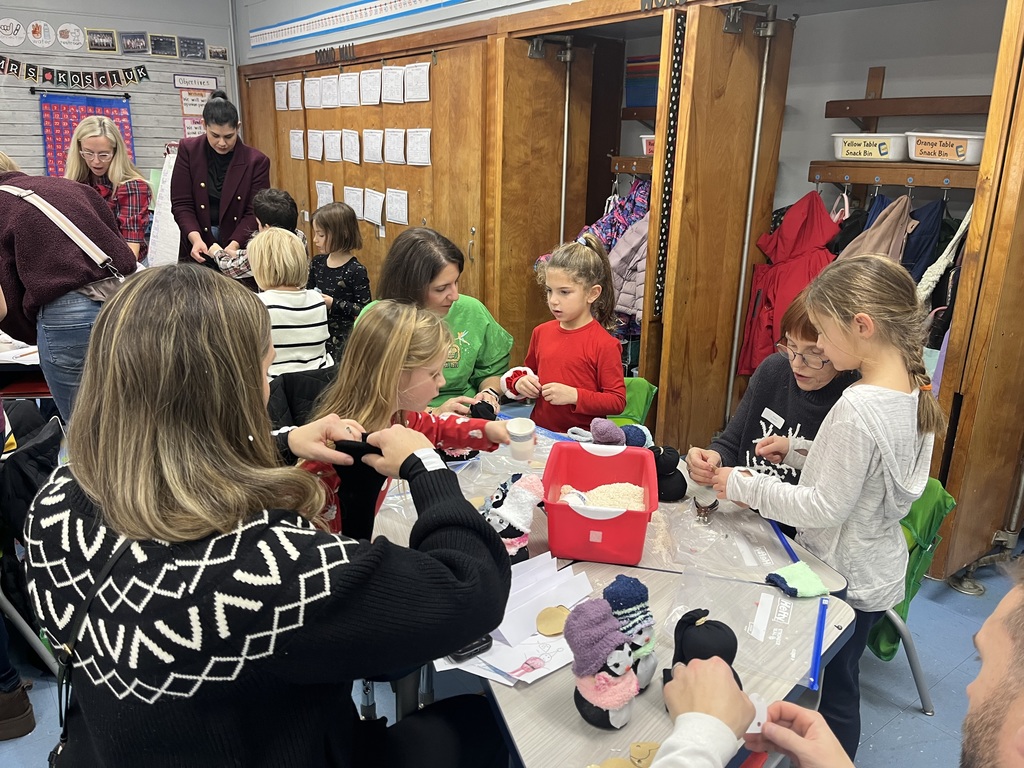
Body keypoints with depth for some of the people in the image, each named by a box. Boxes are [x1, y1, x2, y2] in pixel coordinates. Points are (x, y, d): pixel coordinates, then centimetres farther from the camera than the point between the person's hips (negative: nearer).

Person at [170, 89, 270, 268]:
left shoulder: (256, 161, -4)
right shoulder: (188, 150, 0)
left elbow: (255, 213, -6)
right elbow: (181, 203, -2)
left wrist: (234, 244, -22)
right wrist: (195, 238, -20)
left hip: (239, 248, -1)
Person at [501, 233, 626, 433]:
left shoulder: (605, 344, -8)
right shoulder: (541, 332, 9)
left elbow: (617, 401, -7)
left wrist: (574, 395, -18)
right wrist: (520, 383, 5)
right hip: (539, 430, 4)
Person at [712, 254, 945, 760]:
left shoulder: (857, 408, -29)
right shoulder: (914, 392, -1)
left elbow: (825, 509, -25)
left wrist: (746, 487, -17)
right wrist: (797, 451, 4)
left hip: (842, 580, -9)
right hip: (879, 570, 9)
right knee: (840, 687, 24)